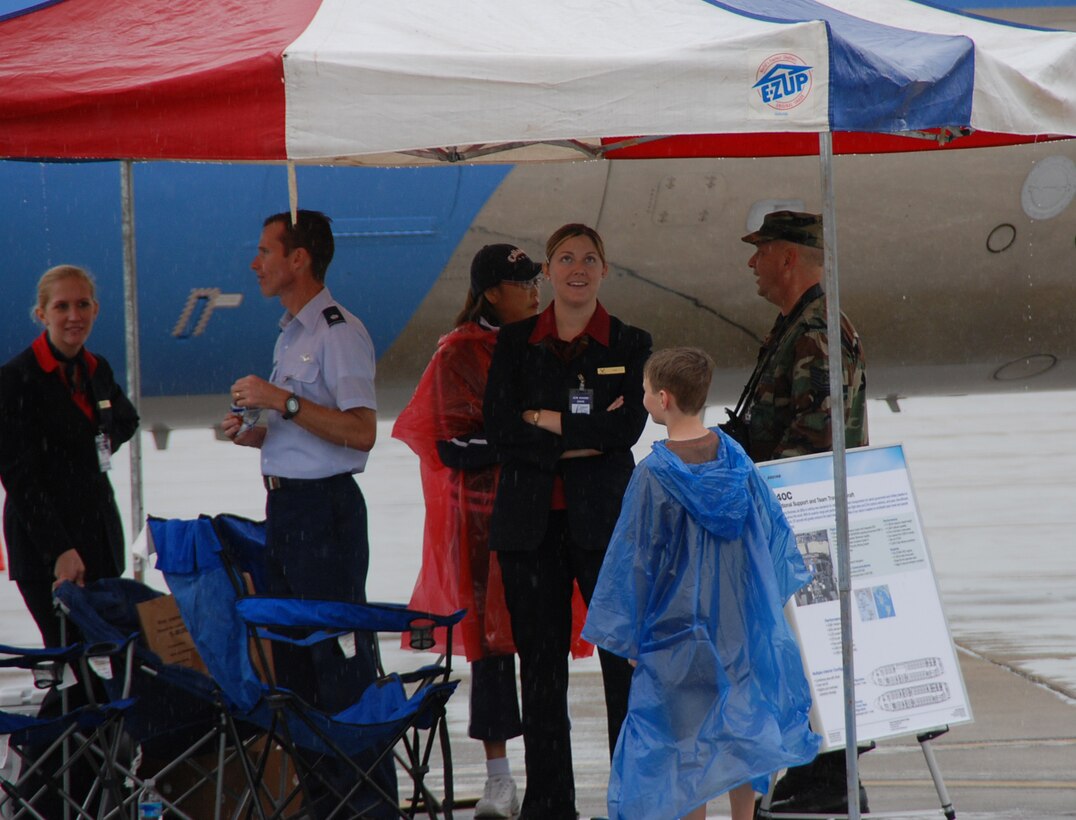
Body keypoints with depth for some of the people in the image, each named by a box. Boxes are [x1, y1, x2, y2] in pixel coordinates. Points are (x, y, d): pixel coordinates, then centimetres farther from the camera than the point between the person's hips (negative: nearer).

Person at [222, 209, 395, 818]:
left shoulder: (340, 333, -12)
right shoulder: (291, 335, 19)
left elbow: (360, 431, -22)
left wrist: (283, 402, -21)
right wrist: (253, 432, 10)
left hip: (325, 508, -10)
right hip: (284, 505, 10)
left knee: (340, 661, -9)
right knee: (292, 658, 12)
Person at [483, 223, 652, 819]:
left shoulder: (630, 345, 6)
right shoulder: (515, 342, 9)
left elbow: (627, 428, -8)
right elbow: (498, 428, -3)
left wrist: (545, 422, -8)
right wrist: (584, 435, -10)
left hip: (604, 519, -2)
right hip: (530, 520, 2)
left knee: (626, 658, -6)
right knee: (540, 664, 4)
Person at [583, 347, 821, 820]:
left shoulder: (653, 475, -16)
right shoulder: (735, 460, -3)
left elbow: (634, 558, -10)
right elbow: (771, 531, 7)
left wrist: (629, 636, -2)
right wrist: (768, 598, 21)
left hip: (675, 629, -4)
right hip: (738, 623, 4)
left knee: (687, 741, 4)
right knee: (736, 729, 13)